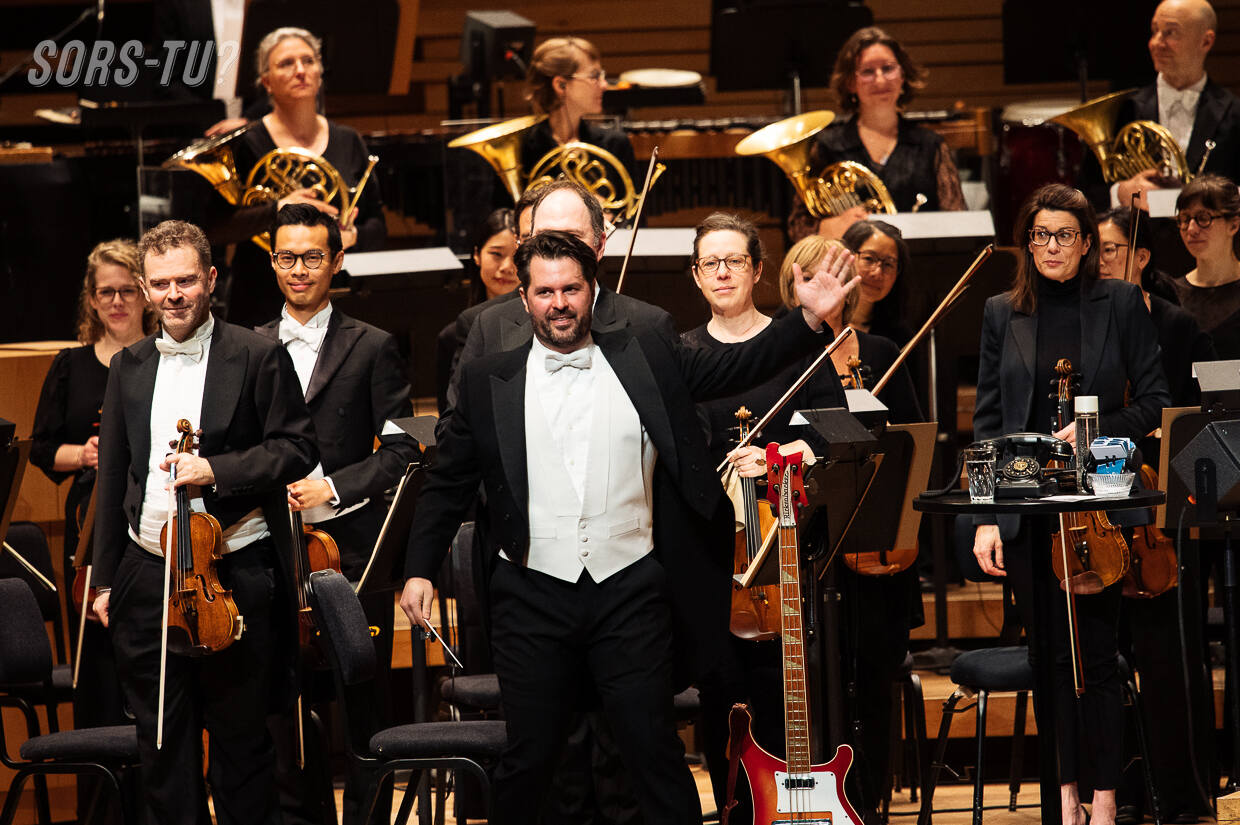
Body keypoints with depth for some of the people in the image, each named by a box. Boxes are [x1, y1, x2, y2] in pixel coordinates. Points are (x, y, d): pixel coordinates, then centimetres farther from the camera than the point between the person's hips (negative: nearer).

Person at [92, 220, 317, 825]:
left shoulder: (258, 358, -2)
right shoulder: (129, 368, 12)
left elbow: (297, 450, -5)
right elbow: (112, 478, 16)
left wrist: (217, 470, -17)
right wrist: (106, 578, 14)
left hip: (235, 575, -4)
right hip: (147, 577, 4)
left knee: (241, 740, 2)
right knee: (163, 747, 8)